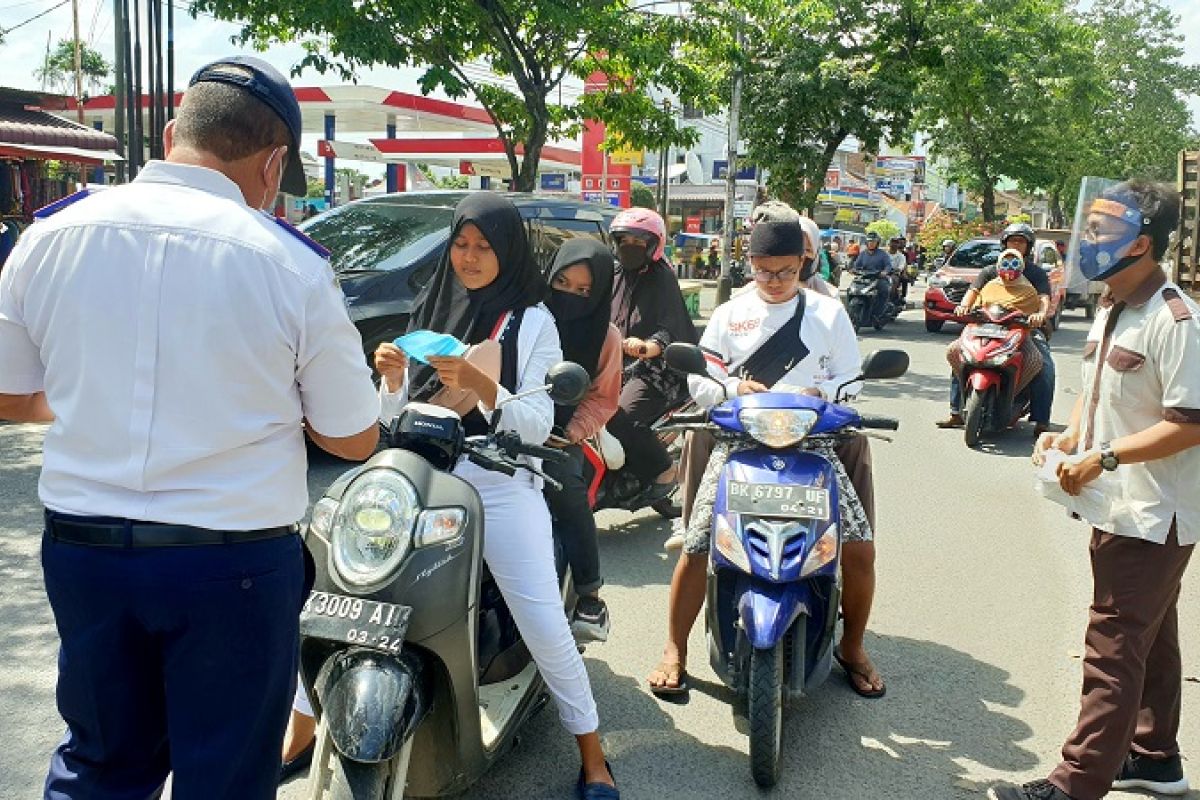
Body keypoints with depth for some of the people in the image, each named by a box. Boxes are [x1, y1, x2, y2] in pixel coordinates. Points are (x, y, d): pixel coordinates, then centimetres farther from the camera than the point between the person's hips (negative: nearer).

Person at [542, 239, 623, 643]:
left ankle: (589, 596, -18)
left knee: (566, 484, -29)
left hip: (561, 437, 0)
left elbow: (602, 398, 6)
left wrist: (571, 433, -11)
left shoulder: (605, 336, 5)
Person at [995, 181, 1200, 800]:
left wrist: (1102, 458, -24)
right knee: (1148, 639, 20)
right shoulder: (1111, 311, 11)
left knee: (1113, 649, -4)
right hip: (1120, 510, 9)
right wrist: (1068, 437, 2)